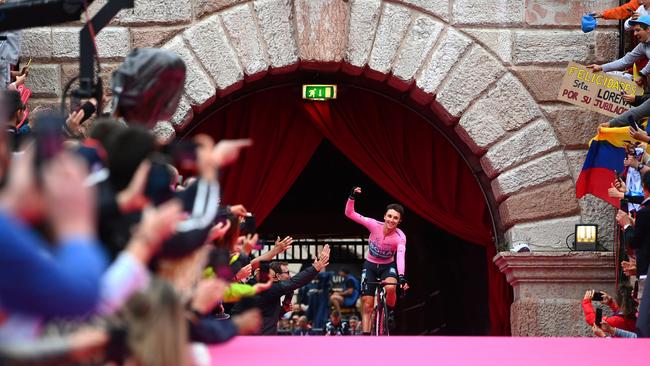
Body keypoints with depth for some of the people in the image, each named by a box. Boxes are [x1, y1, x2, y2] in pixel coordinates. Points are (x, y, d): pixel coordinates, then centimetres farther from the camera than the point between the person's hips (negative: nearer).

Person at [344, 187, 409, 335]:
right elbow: (349, 213, -23)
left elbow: (400, 256, -40)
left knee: (390, 288, -33)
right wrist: (352, 197, -40)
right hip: (370, 265, 1)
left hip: (388, 266, -1)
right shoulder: (374, 225, -21)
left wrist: (401, 276, -55)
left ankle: (389, 313, -4)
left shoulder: (400, 237, -24)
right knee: (367, 305, -5)